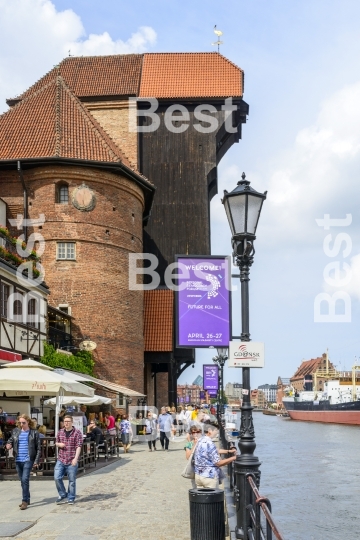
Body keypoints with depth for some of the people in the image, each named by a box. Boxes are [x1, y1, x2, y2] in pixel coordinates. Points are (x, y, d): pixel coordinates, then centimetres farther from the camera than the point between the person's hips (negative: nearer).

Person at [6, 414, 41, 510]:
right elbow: (10, 441, 16)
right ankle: (27, 499, 25)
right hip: (18, 460, 5)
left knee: (25, 479, -14)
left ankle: (25, 501, -8)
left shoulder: (34, 433, -3)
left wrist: (36, 460, -8)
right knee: (22, 481, 12)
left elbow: (38, 448, -2)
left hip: (28, 460, -5)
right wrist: (8, 445, -8)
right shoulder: (15, 431, 7)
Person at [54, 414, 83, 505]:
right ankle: (63, 495, 15)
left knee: (72, 480, 4)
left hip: (72, 461, -4)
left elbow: (79, 446, -10)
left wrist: (76, 458, -19)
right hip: (61, 460, 4)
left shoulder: (77, 433, -5)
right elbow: (56, 442, 24)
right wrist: (59, 444, -1)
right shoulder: (60, 432, 10)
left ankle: (71, 498, 18)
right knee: (57, 477, -4)